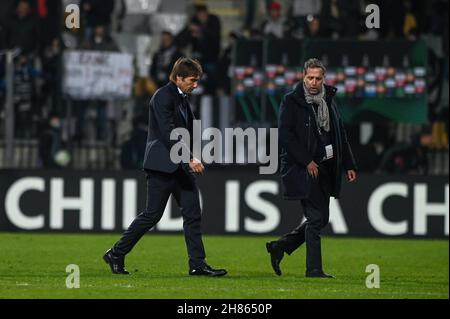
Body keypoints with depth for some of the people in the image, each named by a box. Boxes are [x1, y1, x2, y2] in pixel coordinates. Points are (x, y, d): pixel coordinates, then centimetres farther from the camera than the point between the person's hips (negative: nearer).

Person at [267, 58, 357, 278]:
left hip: (325, 168, 7)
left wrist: (348, 165, 13)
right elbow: (285, 134, -13)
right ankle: (314, 269, -4)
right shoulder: (292, 101, -6)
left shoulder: (328, 101, 14)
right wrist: (306, 161, -17)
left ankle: (279, 247, 23)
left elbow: (340, 135, 19)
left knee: (321, 219, 9)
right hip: (304, 169, -7)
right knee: (316, 218, -10)